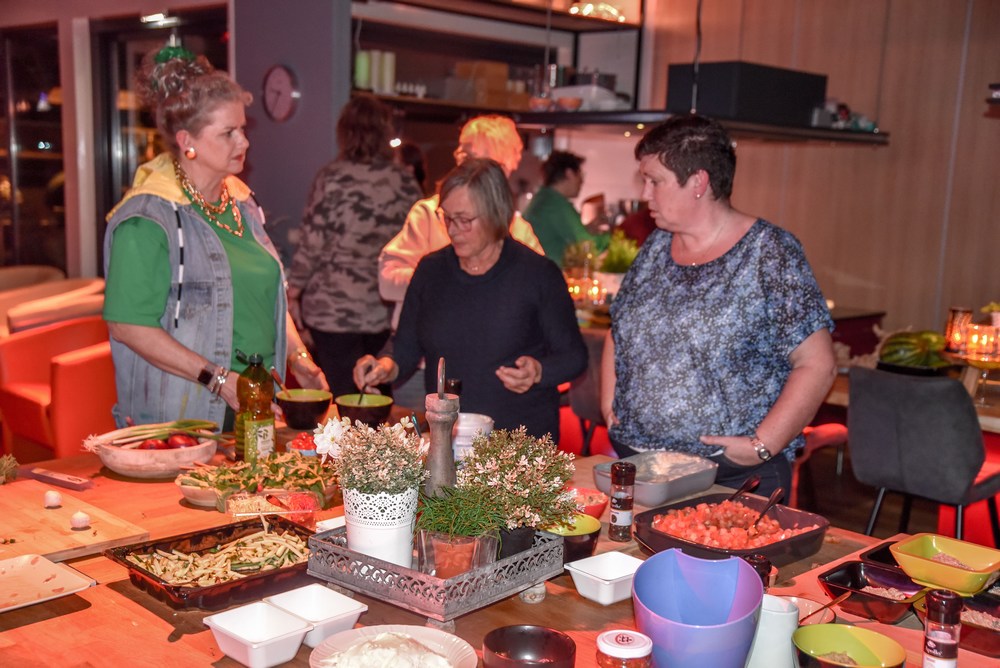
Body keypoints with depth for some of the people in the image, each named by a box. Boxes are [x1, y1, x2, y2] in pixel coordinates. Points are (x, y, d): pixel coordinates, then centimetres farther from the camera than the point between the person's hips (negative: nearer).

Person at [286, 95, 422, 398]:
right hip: (384, 309, 4)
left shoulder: (332, 177, -9)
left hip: (333, 308, -4)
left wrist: (293, 292, 3)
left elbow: (312, 244, -8)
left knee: (341, 396, 2)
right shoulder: (406, 183, 1)